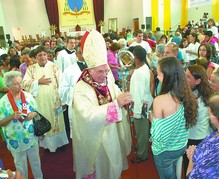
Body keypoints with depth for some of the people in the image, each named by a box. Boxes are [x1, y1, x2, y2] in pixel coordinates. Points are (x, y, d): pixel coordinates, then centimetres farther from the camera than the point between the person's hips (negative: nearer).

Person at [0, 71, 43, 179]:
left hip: (31, 136, 2)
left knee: (35, 161, 21)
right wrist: (12, 117, -26)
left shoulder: (28, 96, -7)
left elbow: (37, 112, 4)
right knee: (20, 165, 19)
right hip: (16, 140, -2)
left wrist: (33, 114, -18)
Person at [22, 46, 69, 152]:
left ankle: (59, 142, 27)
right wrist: (38, 81, -13)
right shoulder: (31, 69, 6)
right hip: (39, 102, 2)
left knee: (57, 122, 9)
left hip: (54, 101, -1)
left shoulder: (54, 67, -1)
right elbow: (25, 84, -2)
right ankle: (47, 144, 27)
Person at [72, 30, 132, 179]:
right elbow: (89, 114, -35)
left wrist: (125, 100, -26)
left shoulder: (108, 82, -3)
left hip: (112, 134, 5)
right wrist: (116, 103, -40)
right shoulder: (81, 89, -22)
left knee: (112, 164, 23)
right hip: (93, 138, -5)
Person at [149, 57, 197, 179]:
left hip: (165, 151, -5)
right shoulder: (188, 96, -12)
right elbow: (186, 124, 2)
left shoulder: (160, 100, -30)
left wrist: (151, 118, -8)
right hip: (182, 147, 5)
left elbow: (158, 134, -25)